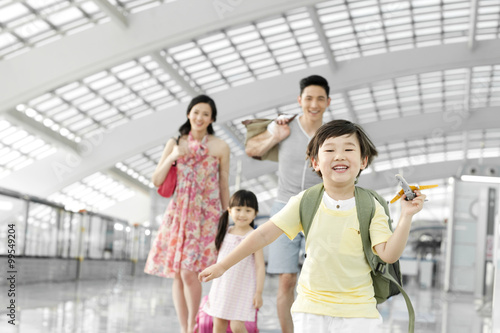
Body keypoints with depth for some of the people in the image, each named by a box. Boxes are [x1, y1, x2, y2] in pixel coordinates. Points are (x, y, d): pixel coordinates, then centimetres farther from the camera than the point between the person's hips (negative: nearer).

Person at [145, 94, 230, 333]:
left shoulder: (220, 147, 0)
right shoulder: (175, 143, 6)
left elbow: (224, 186, 5)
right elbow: (156, 181, 5)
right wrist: (172, 157, -9)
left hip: (206, 216, -3)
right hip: (177, 213, 3)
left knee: (189, 272, -15)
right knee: (177, 274, 3)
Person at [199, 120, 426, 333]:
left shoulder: (371, 208, -5)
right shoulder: (305, 202, -3)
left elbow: (389, 255, -12)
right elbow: (264, 235, -1)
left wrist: (406, 216, -23)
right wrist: (222, 266, 2)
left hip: (357, 313, -1)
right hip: (311, 309, 1)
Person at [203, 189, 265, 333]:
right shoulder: (225, 233, 5)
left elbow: (260, 266, -10)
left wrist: (259, 293, -13)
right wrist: (213, 289, 16)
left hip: (242, 290, -5)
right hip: (221, 287, 5)